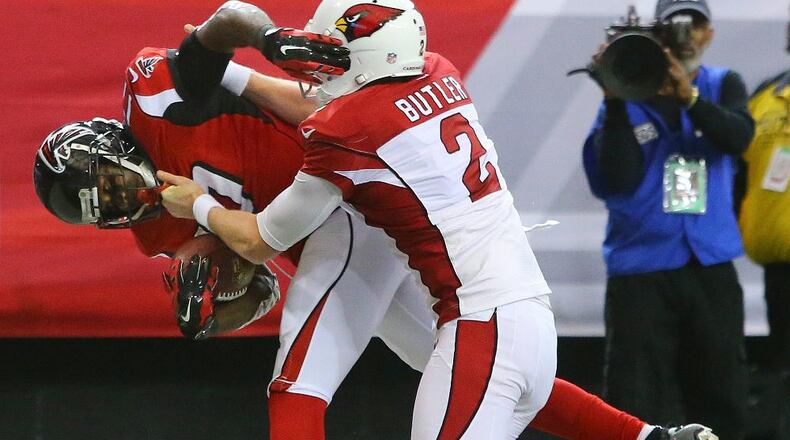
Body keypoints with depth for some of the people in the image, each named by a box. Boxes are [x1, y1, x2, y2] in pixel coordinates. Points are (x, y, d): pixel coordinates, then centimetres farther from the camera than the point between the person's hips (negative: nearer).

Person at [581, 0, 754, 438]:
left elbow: (738, 136, -15)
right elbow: (615, 180, -10)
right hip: (641, 269, -2)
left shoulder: (722, 86, 7)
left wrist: (688, 95, -30)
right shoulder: (629, 96, 1)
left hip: (711, 267, 2)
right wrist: (616, 103, -19)